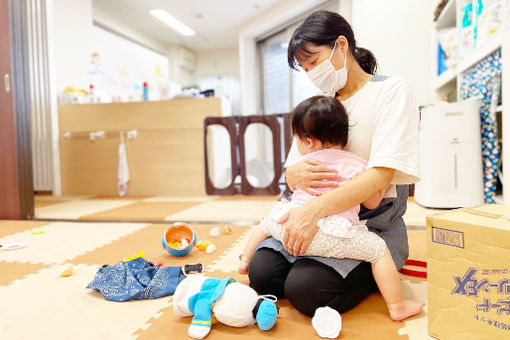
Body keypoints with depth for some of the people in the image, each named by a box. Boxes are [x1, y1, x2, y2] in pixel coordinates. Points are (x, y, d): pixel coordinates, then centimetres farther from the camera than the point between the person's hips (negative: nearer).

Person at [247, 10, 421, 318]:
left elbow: (381, 175, -19)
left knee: (305, 289, -24)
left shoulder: (392, 90, -5)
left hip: (374, 225, -5)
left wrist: (315, 209, -32)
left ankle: (377, 274, 5)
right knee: (261, 273, -14)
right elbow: (291, 171, 9)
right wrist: (296, 174, -19)